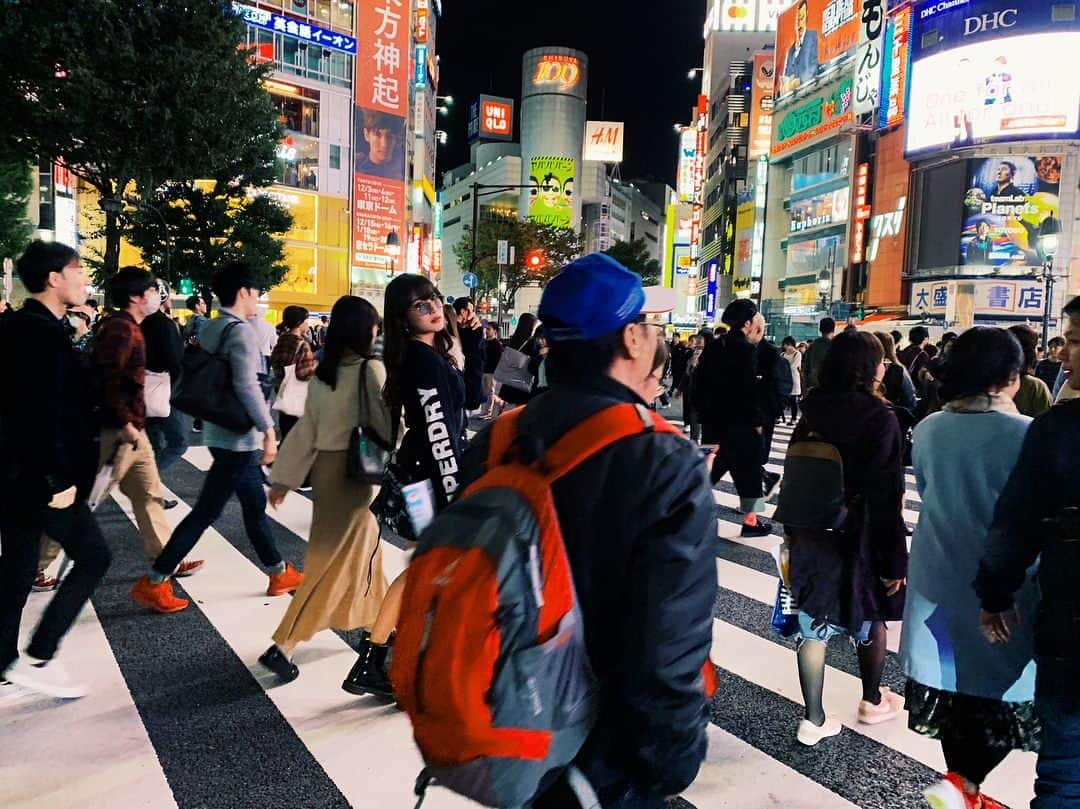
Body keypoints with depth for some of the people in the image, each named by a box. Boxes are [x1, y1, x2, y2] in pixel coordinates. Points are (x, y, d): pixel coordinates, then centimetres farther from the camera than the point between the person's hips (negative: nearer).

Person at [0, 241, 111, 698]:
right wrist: (59, 480, -20)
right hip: (40, 474, -10)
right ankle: (37, 659, 7)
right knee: (93, 556, 1)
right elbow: (43, 415, -23)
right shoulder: (42, 333, -18)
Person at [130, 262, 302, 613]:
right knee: (206, 511, -2)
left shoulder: (209, 329, 10)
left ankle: (280, 574, 26)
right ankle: (153, 583, 5)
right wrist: (269, 430, -20)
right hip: (238, 438, -10)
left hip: (221, 431, 10)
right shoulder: (241, 330, -16)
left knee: (255, 504, 16)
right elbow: (247, 386, -24)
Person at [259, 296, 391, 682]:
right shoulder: (371, 369, -15)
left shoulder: (323, 372, 5)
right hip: (354, 470, -8)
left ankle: (375, 620, 40)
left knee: (364, 546, 23)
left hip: (326, 466, 8)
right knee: (336, 561, 0)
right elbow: (387, 423, -13)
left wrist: (284, 478, 9)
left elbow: (306, 429, 6)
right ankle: (283, 646, 0)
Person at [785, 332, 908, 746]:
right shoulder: (879, 417, -16)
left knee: (813, 627, 10)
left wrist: (793, 532, 14)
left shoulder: (811, 412, -2)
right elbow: (886, 496, -18)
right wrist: (895, 559, -12)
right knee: (871, 620, 20)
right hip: (860, 537, -4)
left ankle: (814, 720, 17)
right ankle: (872, 702, 40)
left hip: (811, 535, 4)